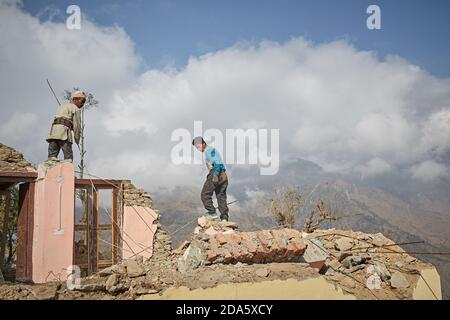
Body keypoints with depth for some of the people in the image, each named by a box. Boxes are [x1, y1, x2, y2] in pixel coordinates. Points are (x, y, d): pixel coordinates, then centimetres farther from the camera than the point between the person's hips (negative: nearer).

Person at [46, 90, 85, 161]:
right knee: (68, 158, -9)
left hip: (53, 129, 7)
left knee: (52, 156, 0)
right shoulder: (76, 109, 6)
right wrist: (77, 139, 12)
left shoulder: (62, 106, 30)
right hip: (64, 131, -7)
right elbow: (77, 125, 1)